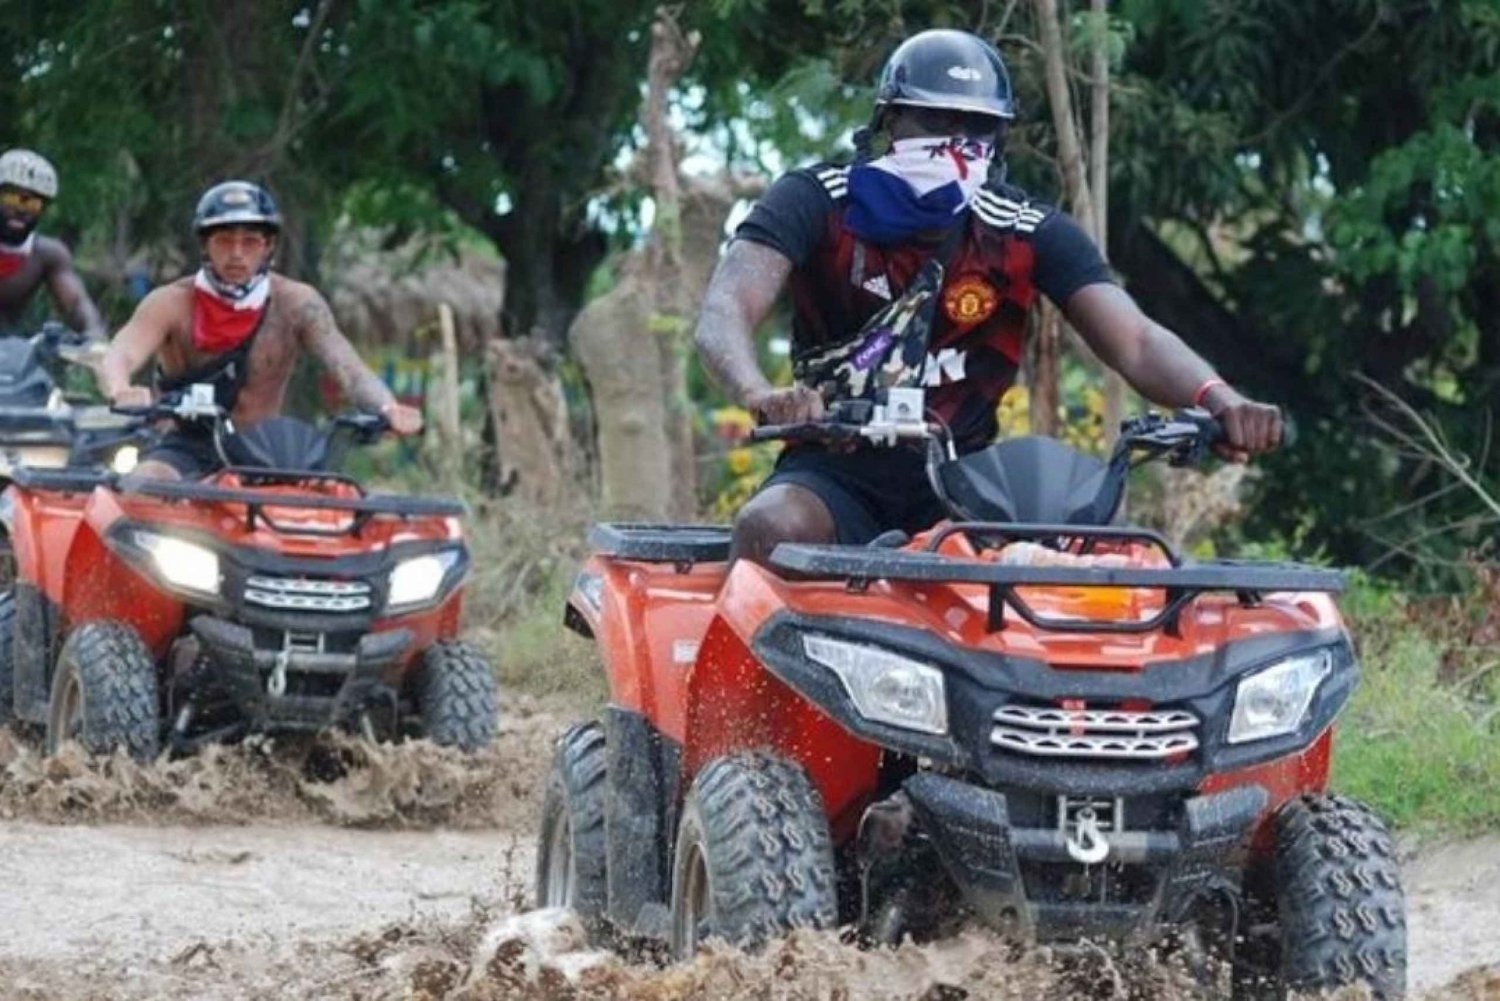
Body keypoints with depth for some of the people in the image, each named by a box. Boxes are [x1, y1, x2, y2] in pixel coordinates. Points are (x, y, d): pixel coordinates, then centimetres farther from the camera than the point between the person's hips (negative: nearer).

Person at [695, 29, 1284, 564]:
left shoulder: (1027, 234, 2)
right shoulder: (817, 203, -4)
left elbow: (1133, 340, -9)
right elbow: (725, 314, -19)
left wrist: (1218, 399, -33)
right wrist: (762, 396, -44)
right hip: (837, 472, -2)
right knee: (771, 529, -36)